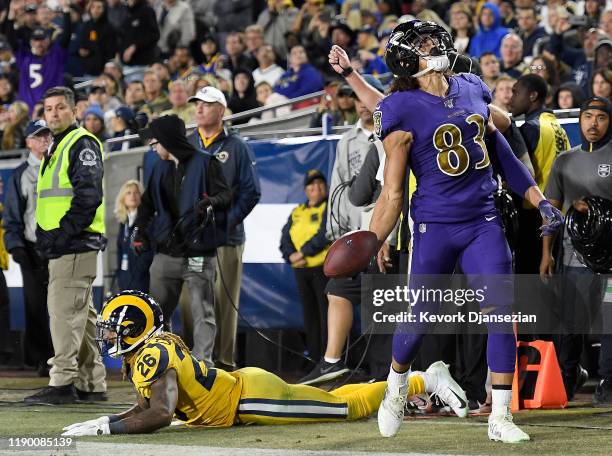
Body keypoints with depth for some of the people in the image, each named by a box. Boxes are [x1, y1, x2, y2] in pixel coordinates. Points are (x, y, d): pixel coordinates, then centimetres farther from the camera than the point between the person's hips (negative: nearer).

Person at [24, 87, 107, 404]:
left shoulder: (83, 144, -9)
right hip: (61, 247, 10)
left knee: (64, 310, -13)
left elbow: (89, 195, -19)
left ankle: (62, 382, -15)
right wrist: (45, 235, 14)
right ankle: (91, 384, 16)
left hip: (76, 244, -10)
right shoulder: (56, 148, 22)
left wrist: (63, 233, -21)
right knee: (80, 313, 11)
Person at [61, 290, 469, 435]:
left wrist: (106, 426, -31)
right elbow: (145, 407, 18)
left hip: (250, 396, -8)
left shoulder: (153, 356, -22)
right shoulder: (154, 348, 7)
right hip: (246, 385, 8)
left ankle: (425, 380, 9)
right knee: (332, 403, 22)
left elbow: (159, 415, -34)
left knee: (349, 408, 1)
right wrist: (104, 422, 3)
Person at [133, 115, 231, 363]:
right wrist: (140, 229, 4)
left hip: (199, 255, -6)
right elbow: (148, 202, 20)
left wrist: (210, 202, -28)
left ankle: (202, 362, -4)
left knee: (203, 313, -4)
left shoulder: (205, 163, -3)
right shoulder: (161, 168, 16)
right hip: (166, 253, 6)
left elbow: (225, 194, -7)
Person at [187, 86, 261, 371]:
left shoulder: (236, 147, 6)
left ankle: (224, 360, 0)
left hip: (225, 237, -3)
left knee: (224, 302, -3)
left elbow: (251, 192, 1)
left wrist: (227, 220, -9)